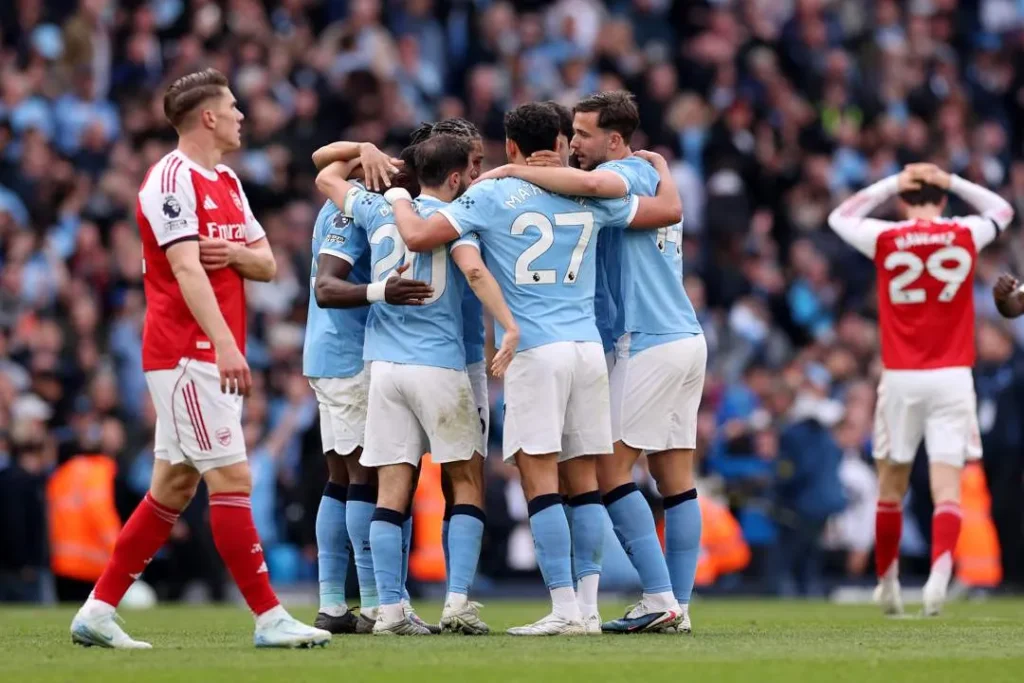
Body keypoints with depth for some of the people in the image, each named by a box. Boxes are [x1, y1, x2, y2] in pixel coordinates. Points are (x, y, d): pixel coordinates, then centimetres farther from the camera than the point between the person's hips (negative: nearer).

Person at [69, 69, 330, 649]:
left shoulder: (228, 182, 18)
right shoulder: (173, 180, -11)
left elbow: (267, 264, 17)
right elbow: (186, 268, -21)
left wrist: (234, 252, -7)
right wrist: (224, 344, -31)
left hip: (216, 358, 10)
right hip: (186, 355, -10)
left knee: (175, 485, 9)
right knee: (232, 479, -10)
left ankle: (98, 612, 14)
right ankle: (270, 618, -9)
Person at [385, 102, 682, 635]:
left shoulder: (491, 196, -2)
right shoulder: (591, 195, 10)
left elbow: (418, 236, -5)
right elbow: (670, 210, 19)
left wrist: (397, 199, 15)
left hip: (535, 351, -4)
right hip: (588, 346, 4)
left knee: (539, 481, -5)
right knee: (584, 480, 8)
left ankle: (565, 609, -12)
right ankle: (589, 606, 5)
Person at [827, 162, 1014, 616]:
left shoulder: (885, 239, -2)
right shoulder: (965, 236, 0)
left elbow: (840, 217, 20)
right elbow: (1002, 210, 23)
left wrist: (890, 184, 19)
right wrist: (952, 181, 18)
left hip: (901, 378, 0)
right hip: (952, 376, 0)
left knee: (891, 484, 14)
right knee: (947, 486, -6)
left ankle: (887, 581, 24)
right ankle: (941, 568, -28)